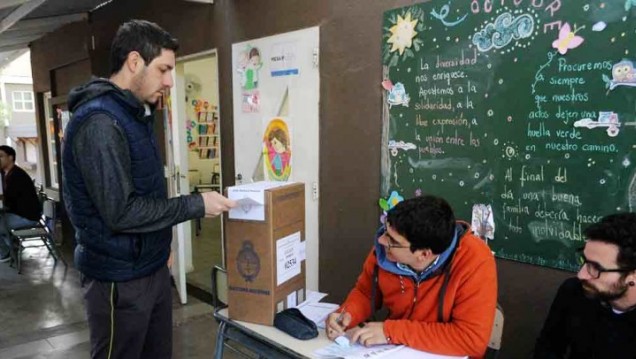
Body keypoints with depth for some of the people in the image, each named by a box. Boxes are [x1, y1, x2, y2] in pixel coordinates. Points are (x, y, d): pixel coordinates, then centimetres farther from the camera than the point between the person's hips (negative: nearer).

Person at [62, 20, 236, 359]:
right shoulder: (99, 122, -21)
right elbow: (121, 212, -26)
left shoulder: (135, 113, 9)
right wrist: (197, 204, -20)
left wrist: (160, 242, 14)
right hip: (120, 278, -8)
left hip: (152, 266, 9)